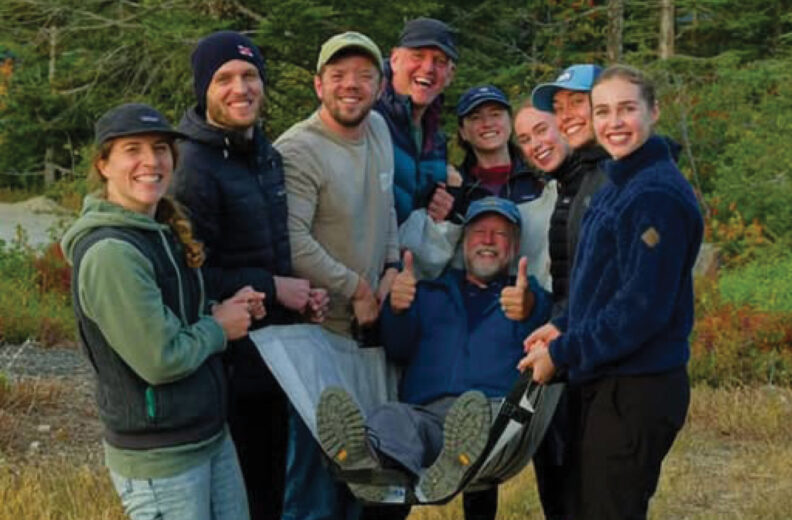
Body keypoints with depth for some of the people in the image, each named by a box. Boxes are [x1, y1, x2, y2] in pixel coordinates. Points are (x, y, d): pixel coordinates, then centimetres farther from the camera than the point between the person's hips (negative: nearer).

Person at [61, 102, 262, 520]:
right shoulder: (110, 253, -22)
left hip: (213, 437, 9)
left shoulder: (162, 233, 7)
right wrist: (219, 328, -8)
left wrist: (229, 310, 0)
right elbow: (160, 360, -23)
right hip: (159, 460, -9)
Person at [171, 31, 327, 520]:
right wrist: (273, 288, -18)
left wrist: (302, 292, 0)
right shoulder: (194, 168, -18)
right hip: (229, 366, -8)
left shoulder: (267, 155, 10)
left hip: (274, 359, 8)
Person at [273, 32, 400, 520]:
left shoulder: (379, 129, 7)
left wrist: (391, 268, 2)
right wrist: (355, 289, -15)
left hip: (371, 323, 8)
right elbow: (292, 241, -25)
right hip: (318, 328, -8)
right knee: (315, 457, 0)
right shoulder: (297, 150, -18)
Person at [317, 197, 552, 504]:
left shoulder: (531, 298, 26)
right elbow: (398, 351, 19)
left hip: (493, 412, -1)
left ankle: (454, 467, -70)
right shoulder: (430, 293, 33)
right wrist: (396, 310, -4)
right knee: (391, 416, -34)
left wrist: (527, 313, -24)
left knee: (475, 408, -38)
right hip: (422, 412, 1)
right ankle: (373, 464, -68)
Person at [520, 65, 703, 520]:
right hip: (609, 384, 10)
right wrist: (563, 326, 3)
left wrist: (561, 353, -15)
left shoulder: (658, 195, -18)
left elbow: (642, 307, -22)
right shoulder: (618, 187, 12)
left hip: (638, 391, -9)